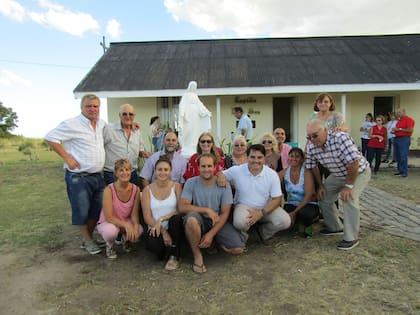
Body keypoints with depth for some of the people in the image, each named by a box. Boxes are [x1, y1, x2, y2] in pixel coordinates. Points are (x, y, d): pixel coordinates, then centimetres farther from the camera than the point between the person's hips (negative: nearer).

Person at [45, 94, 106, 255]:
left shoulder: (101, 124, 8)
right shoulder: (72, 124, -13)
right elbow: (50, 138, -14)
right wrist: (67, 158, -16)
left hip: (97, 176, 7)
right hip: (78, 177, -7)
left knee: (96, 210, 14)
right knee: (81, 211, 3)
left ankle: (88, 238, 32)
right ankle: (87, 241, 22)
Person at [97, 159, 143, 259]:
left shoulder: (136, 189, -11)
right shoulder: (109, 189, -22)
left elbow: (134, 214, -9)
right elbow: (109, 217, -24)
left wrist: (135, 226, -29)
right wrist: (126, 225, -36)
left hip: (127, 222, 3)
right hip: (107, 223, -3)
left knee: (139, 230, -27)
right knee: (111, 230, -37)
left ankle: (126, 239, 11)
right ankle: (110, 246, 1)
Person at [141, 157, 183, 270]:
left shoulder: (176, 186, 0)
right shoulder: (147, 190, 1)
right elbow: (147, 217, -5)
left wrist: (161, 219, -19)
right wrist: (163, 232, -17)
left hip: (173, 227, 1)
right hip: (156, 229, -1)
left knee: (176, 218, -33)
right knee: (153, 244, -34)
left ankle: (174, 256, -13)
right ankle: (164, 249, 6)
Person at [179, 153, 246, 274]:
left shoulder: (224, 185, -7)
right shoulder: (191, 183, -7)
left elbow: (225, 213, -8)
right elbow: (182, 207, -15)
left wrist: (211, 234, -18)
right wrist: (206, 210, -23)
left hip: (218, 223, 1)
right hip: (199, 221, -1)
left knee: (238, 249, -19)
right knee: (191, 218, -38)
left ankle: (214, 240, 13)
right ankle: (197, 255, -13)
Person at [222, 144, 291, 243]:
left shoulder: (272, 174, -10)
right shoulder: (236, 171, -12)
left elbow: (277, 199, -7)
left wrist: (261, 213, -21)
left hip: (266, 207, 2)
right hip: (244, 206, -2)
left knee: (285, 221, -22)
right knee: (240, 222, -35)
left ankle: (263, 232, 11)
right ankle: (242, 235, 5)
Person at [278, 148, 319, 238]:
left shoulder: (306, 173, -15)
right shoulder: (284, 172, -2)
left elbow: (308, 196, -20)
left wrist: (295, 212, -25)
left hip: (308, 204, -3)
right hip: (291, 204, 4)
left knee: (304, 214, -39)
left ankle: (307, 226, 1)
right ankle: (295, 223, 11)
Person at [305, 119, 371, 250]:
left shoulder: (341, 138, -36)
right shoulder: (311, 147, -17)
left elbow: (353, 163, -35)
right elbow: (312, 167, 0)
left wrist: (348, 186, -28)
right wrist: (320, 185, 1)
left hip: (358, 172, -6)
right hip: (337, 175, 7)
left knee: (348, 199, -24)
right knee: (323, 197, 6)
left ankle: (351, 238, -8)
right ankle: (335, 228, 29)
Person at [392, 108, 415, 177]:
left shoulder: (409, 119, -8)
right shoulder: (399, 120, 18)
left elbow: (410, 130, -18)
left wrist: (399, 129, -16)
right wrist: (394, 131, 9)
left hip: (404, 139, -9)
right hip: (396, 138, 9)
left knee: (403, 157, -10)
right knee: (398, 156, 9)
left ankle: (404, 172, -6)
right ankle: (400, 171, 15)